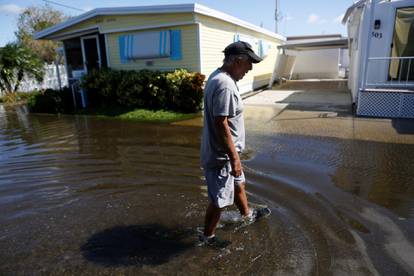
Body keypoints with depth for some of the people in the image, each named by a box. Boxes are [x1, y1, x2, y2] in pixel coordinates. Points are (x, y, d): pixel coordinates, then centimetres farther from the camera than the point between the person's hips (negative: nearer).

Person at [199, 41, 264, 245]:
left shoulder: (218, 77, 8)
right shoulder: (225, 85, -25)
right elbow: (221, 125, -28)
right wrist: (234, 158, -22)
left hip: (224, 152, 10)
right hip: (221, 155, -10)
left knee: (239, 183, 28)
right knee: (218, 200, 7)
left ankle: (247, 215, 52)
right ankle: (207, 238, 27)